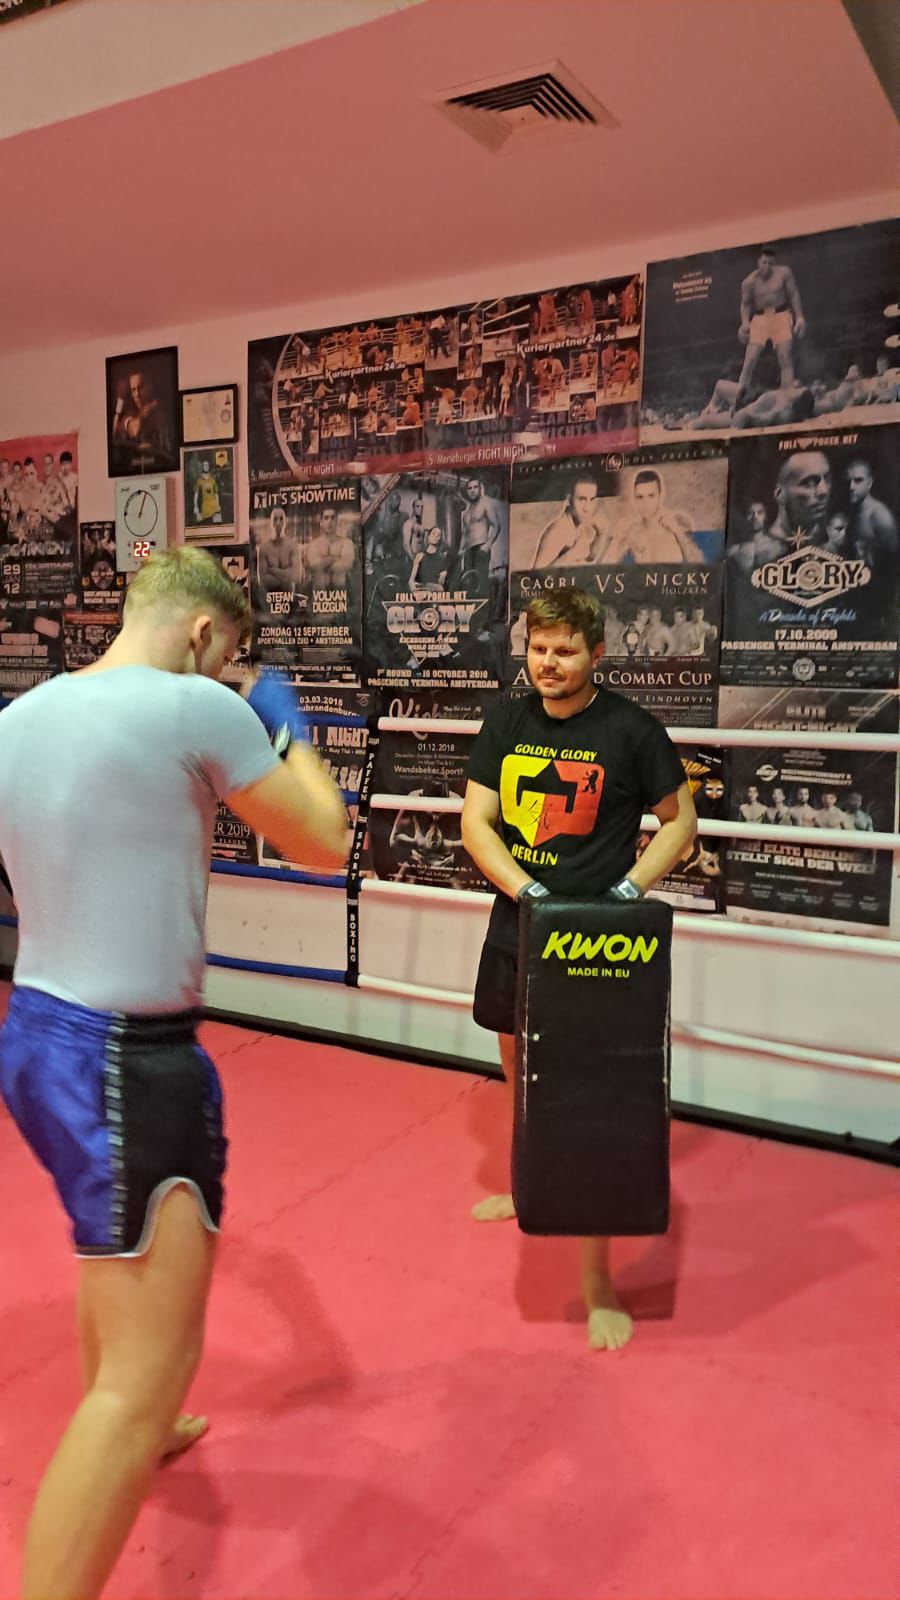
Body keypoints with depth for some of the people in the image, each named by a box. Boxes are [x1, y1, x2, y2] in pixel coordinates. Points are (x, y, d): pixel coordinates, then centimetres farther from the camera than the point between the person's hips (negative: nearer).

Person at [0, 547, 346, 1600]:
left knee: (116, 1255, 33)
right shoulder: (195, 707, -15)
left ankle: (132, 1438, 57)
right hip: (127, 1061, -9)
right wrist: (290, 733, 11)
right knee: (151, 1369, 1)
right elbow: (324, 843, -5)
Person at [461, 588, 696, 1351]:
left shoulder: (632, 729, -8)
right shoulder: (507, 721, 3)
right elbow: (476, 821, 0)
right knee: (519, 1070, 22)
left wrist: (630, 889, -14)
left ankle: (598, 1281, 4)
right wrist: (525, 888, -16)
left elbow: (681, 821, 0)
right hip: (516, 924, 5)